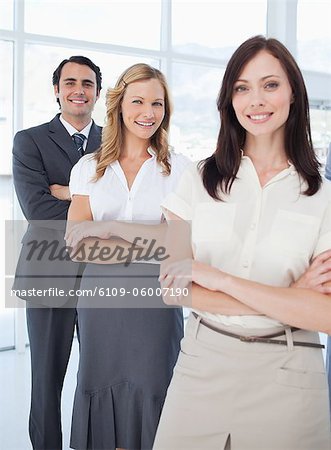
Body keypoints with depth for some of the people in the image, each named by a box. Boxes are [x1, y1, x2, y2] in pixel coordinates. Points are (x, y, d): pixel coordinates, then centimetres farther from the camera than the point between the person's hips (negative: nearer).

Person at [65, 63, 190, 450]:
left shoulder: (178, 168, 2)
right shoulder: (89, 168, 6)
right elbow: (77, 244, -2)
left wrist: (110, 229, -11)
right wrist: (147, 240, -11)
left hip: (155, 292, -1)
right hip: (100, 292, 2)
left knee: (151, 388, 2)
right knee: (101, 384, 8)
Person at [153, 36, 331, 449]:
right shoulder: (198, 180, 1)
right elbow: (171, 285, -7)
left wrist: (219, 278, -17)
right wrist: (288, 299, -14)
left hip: (286, 375, -1)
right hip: (201, 363, 1)